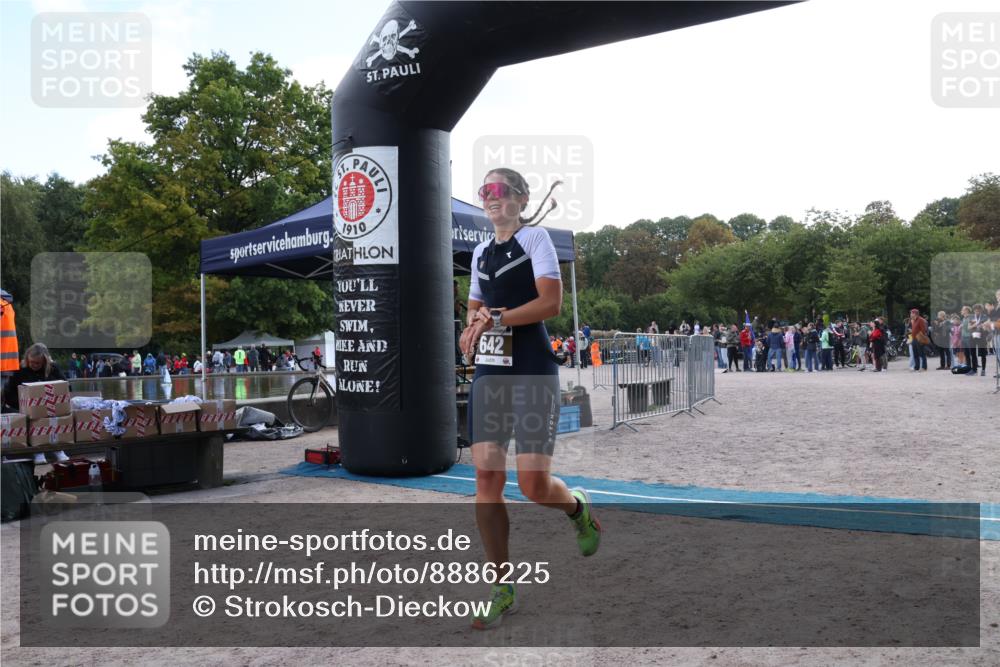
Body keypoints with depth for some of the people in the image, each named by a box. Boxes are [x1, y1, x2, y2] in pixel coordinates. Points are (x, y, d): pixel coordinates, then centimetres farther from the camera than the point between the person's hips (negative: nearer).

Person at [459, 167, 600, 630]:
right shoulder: (480, 253, 18)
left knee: (533, 484, -10)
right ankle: (502, 589, 9)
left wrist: (496, 319, -15)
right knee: (486, 477, -2)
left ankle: (578, 508, 27)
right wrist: (475, 323, 2)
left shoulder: (535, 237, -1)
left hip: (533, 371, -6)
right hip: (488, 371, 6)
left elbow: (551, 302, -12)